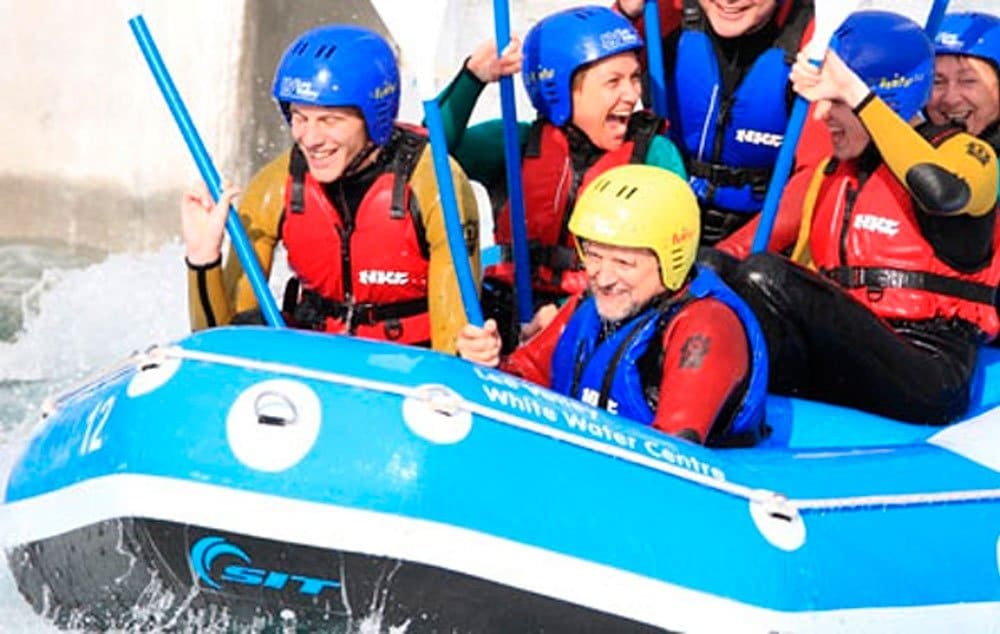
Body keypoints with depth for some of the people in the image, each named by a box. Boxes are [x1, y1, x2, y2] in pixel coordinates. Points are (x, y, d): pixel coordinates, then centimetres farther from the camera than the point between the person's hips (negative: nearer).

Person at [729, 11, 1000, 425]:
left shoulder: (961, 154, 2)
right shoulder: (826, 178, 24)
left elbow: (943, 191, -24)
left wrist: (857, 96, -19)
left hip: (929, 381, -7)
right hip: (843, 368, 7)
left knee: (764, 278, -25)